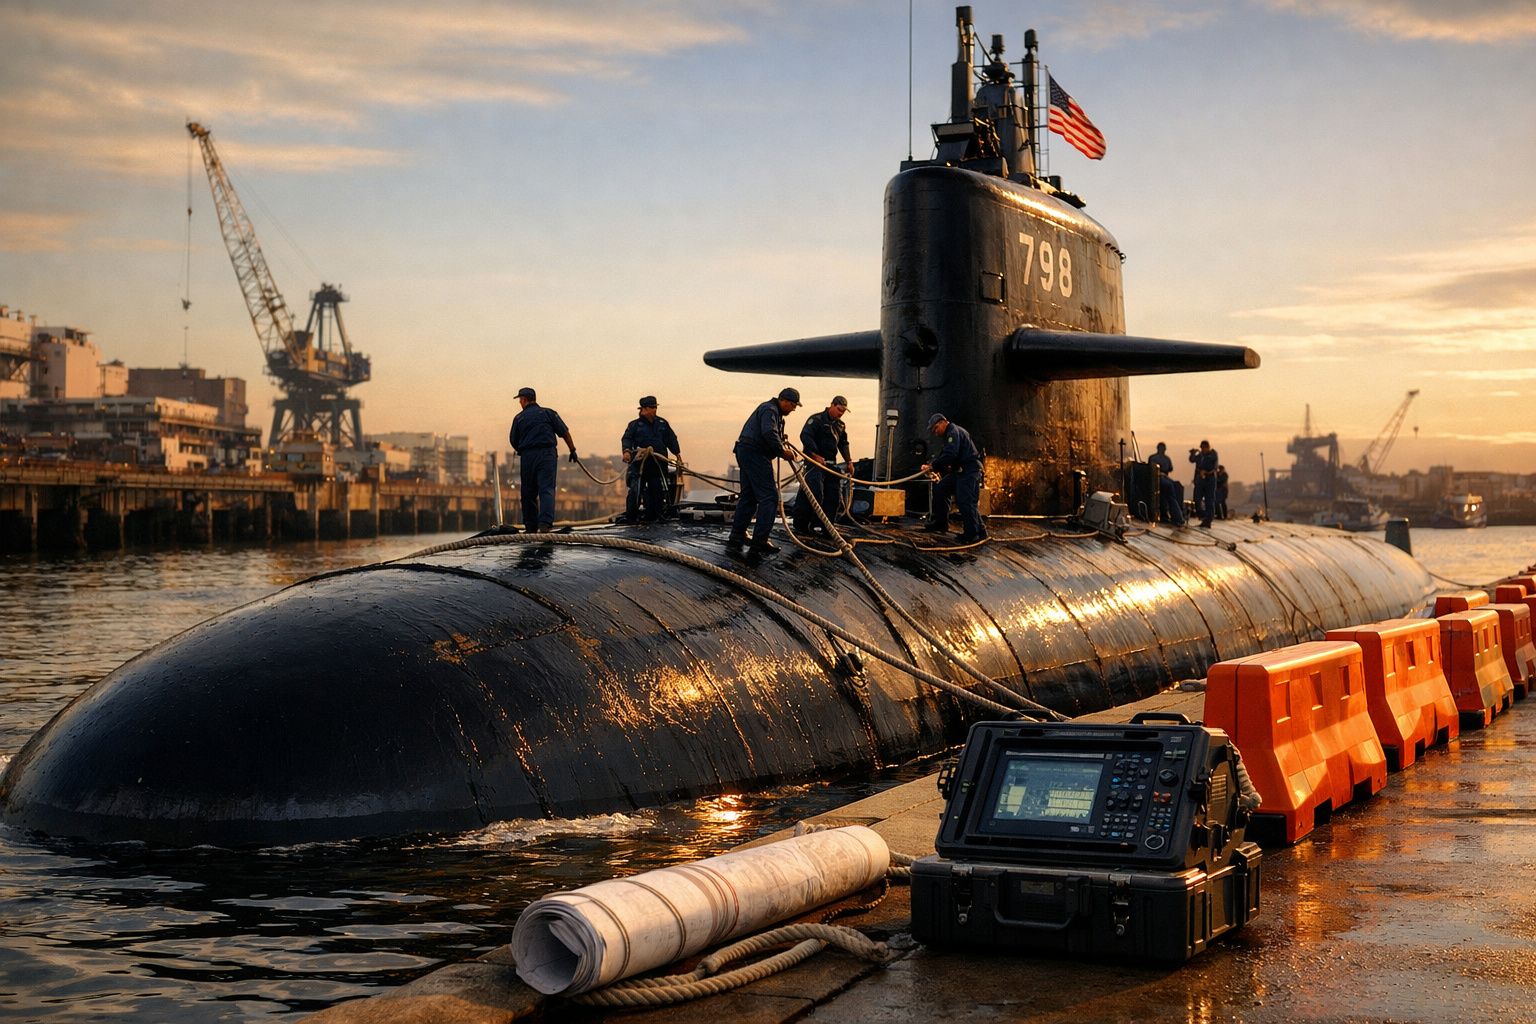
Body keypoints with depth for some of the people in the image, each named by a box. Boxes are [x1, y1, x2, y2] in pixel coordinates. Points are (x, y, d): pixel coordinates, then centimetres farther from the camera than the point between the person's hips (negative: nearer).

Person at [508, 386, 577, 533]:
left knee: (528, 493, 11)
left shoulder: (519, 418, 9)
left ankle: (531, 528, 14)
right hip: (547, 455, -1)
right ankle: (545, 523, -29)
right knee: (547, 489, -9)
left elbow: (513, 442, 10)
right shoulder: (548, 413, 9)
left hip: (527, 456, 1)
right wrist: (572, 450, 14)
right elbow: (564, 432, 5)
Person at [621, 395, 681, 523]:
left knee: (658, 491, 4)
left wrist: (677, 453, 12)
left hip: (658, 463, 4)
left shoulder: (662, 424, 13)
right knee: (635, 491, -10)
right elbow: (627, 439, -5)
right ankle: (630, 516, -5)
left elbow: (671, 439, 18)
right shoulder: (635, 425, 3)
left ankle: (652, 517, 13)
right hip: (640, 463, -4)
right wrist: (626, 451, -23)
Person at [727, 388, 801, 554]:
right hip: (755, 454, -11)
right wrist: (782, 451, -17)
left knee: (748, 496, 17)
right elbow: (769, 433, -26)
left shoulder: (771, 410, 23)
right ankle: (759, 543, -14)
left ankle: (736, 538, 22)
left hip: (745, 453, 11)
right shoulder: (770, 410, -12)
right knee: (769, 497, -10)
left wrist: (782, 444, 6)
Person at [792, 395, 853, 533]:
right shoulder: (816, 419, -7)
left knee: (834, 495, 4)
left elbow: (843, 444, 26)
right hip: (815, 461, -8)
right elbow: (805, 436, -18)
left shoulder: (841, 425, 17)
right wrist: (816, 455, -24)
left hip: (831, 463, 8)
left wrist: (849, 461, 15)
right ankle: (802, 525, -5)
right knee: (814, 493, -15)